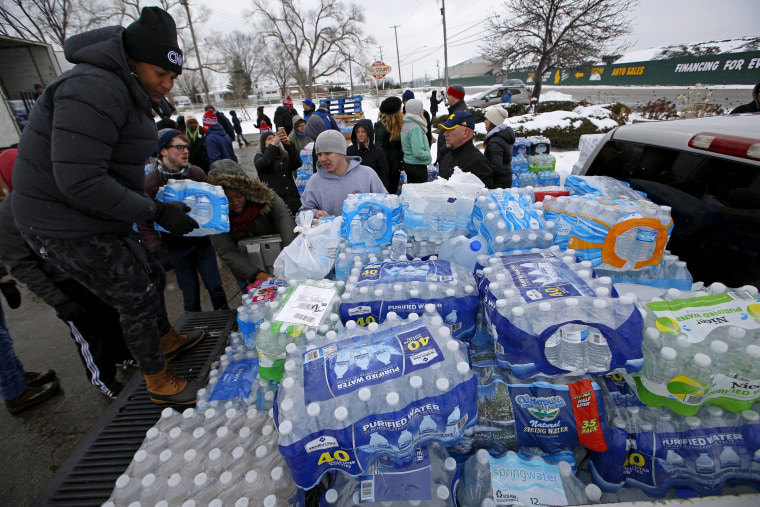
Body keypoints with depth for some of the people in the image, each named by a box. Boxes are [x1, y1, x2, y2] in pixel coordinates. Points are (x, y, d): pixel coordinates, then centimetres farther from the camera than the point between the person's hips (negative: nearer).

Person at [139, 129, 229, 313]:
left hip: (202, 241, 2)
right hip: (176, 248, -1)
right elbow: (144, 224, -7)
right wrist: (158, 251, -17)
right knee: (190, 295, 6)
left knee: (215, 286, 6)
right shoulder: (149, 182, -9)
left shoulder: (197, 173, -3)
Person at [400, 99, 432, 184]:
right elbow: (418, 153, -27)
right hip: (418, 166, -9)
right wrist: (429, 155, -9)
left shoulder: (405, 125, 6)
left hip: (407, 163, 9)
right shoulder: (415, 128, -21)